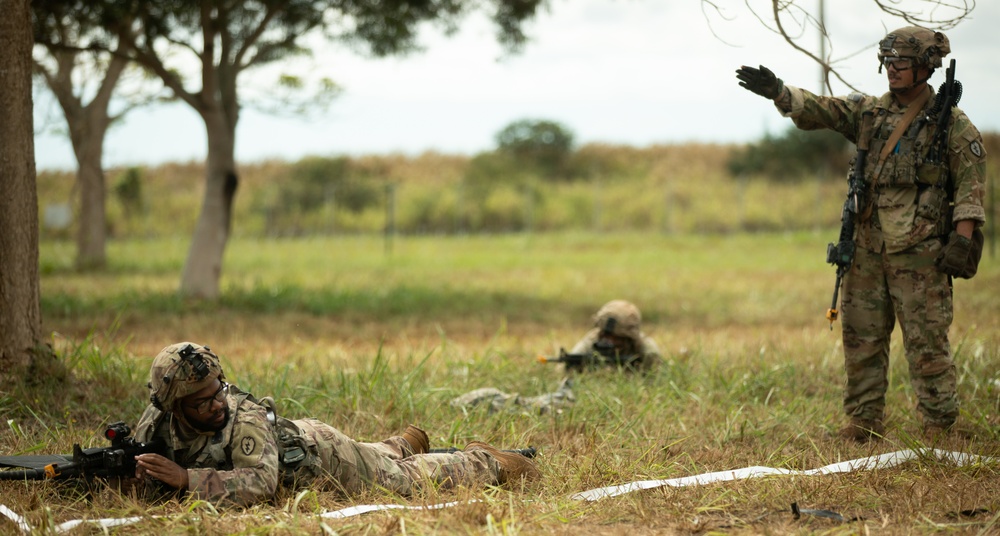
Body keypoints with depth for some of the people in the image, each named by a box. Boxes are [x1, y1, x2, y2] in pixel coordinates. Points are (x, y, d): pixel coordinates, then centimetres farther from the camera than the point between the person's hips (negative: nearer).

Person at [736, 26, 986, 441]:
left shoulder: (951, 123, -3)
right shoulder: (868, 112, 10)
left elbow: (971, 181, -6)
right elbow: (816, 110, 2)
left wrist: (963, 237, -14)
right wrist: (777, 91, -16)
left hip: (919, 254, -5)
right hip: (868, 250, 5)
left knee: (926, 341, -4)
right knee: (862, 337, 8)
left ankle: (939, 426, 3)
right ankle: (864, 422, 17)